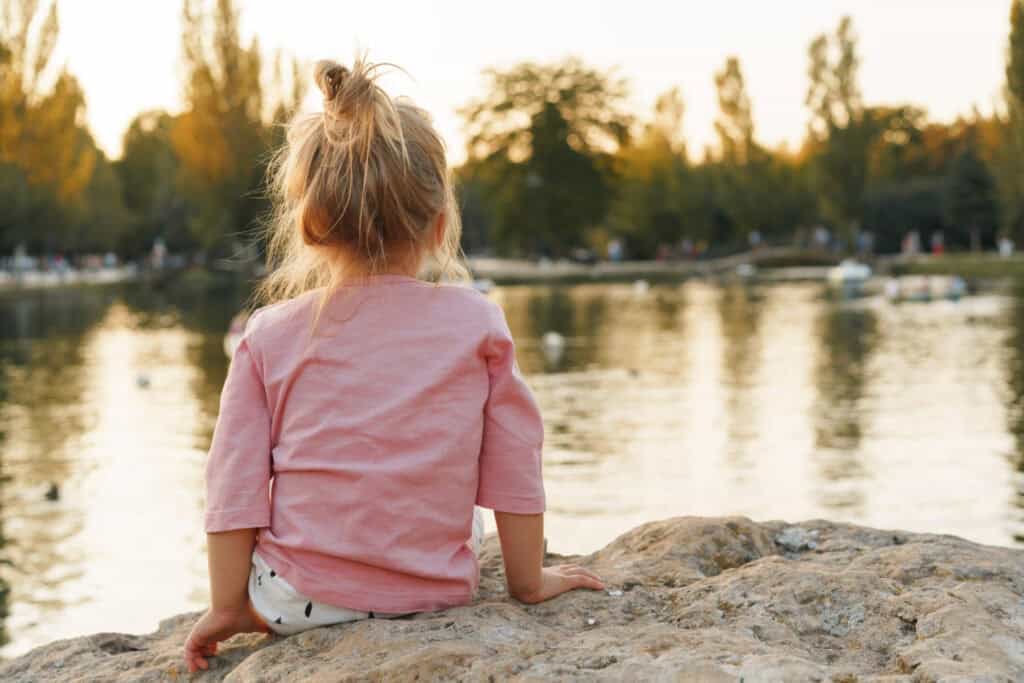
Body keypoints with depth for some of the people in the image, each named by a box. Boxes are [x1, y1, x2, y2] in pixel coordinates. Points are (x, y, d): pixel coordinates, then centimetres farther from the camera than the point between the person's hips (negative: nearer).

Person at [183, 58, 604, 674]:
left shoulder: (270, 335, -3)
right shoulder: (476, 323, -4)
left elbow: (236, 484, -2)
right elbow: (513, 465, 1)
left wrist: (228, 606, 6)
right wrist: (529, 581, 11)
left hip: (294, 600, 1)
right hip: (437, 595, 0)